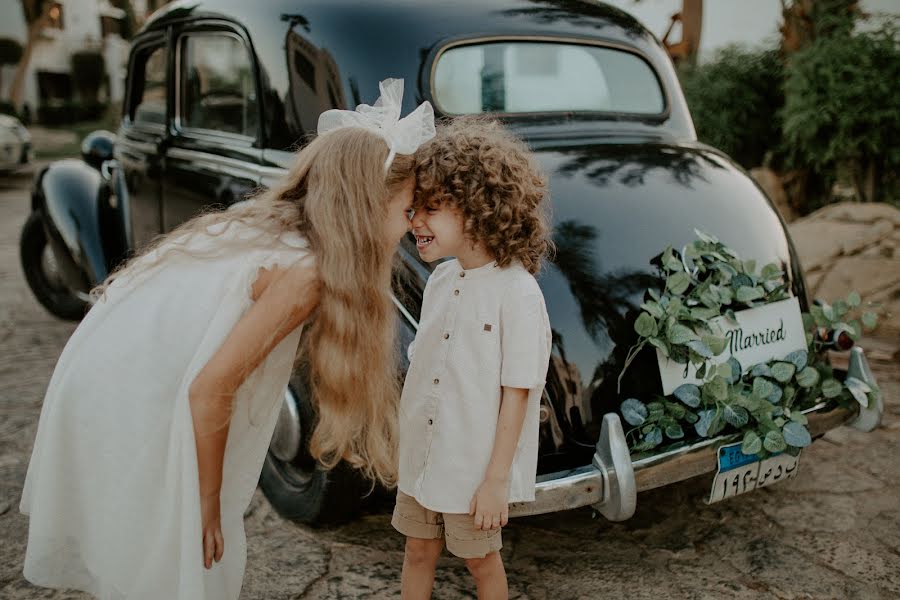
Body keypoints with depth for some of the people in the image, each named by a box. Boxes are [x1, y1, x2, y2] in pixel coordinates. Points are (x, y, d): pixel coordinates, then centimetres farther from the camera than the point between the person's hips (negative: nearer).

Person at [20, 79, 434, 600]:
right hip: (133, 415, -8)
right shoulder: (303, 271, -18)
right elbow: (211, 389, -21)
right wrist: (210, 505, -9)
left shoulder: (253, 220, 6)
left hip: (97, 376, 8)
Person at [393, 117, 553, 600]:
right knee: (418, 548, 19)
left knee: (480, 558, 14)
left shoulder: (517, 292, -20)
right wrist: (402, 435, 11)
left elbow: (517, 393, -19)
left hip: (476, 467, -6)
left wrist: (497, 479, -17)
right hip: (421, 453, 6)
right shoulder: (440, 280, 1)